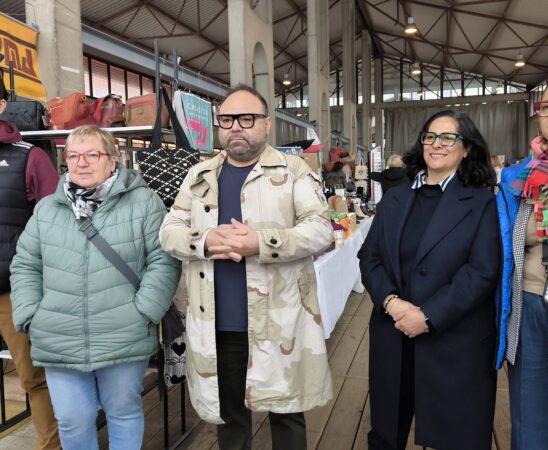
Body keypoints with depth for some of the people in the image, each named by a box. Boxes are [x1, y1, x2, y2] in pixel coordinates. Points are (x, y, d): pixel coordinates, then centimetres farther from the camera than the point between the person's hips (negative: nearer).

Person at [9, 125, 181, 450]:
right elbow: (25, 266, 13)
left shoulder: (143, 202, -4)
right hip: (59, 344, 3)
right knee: (72, 420, 13)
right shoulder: (46, 209, 9)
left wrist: (142, 311, -14)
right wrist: (30, 316, 1)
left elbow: (164, 261, -7)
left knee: (124, 413, 14)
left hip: (125, 340, -3)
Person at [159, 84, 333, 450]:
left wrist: (261, 243, -24)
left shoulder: (294, 170, -2)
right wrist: (205, 241, -15)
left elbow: (320, 229, -10)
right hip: (217, 326, 4)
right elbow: (169, 232, 7)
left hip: (279, 323, -3)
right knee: (229, 414, 21)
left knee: (286, 413, 15)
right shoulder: (199, 176, 10)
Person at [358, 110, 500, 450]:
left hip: (454, 342, -3)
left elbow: (483, 272, -12)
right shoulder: (394, 199, 9)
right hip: (393, 336, 3)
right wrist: (391, 302, -13)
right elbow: (369, 256, 4)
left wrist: (429, 317, -18)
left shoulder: (482, 203, -3)